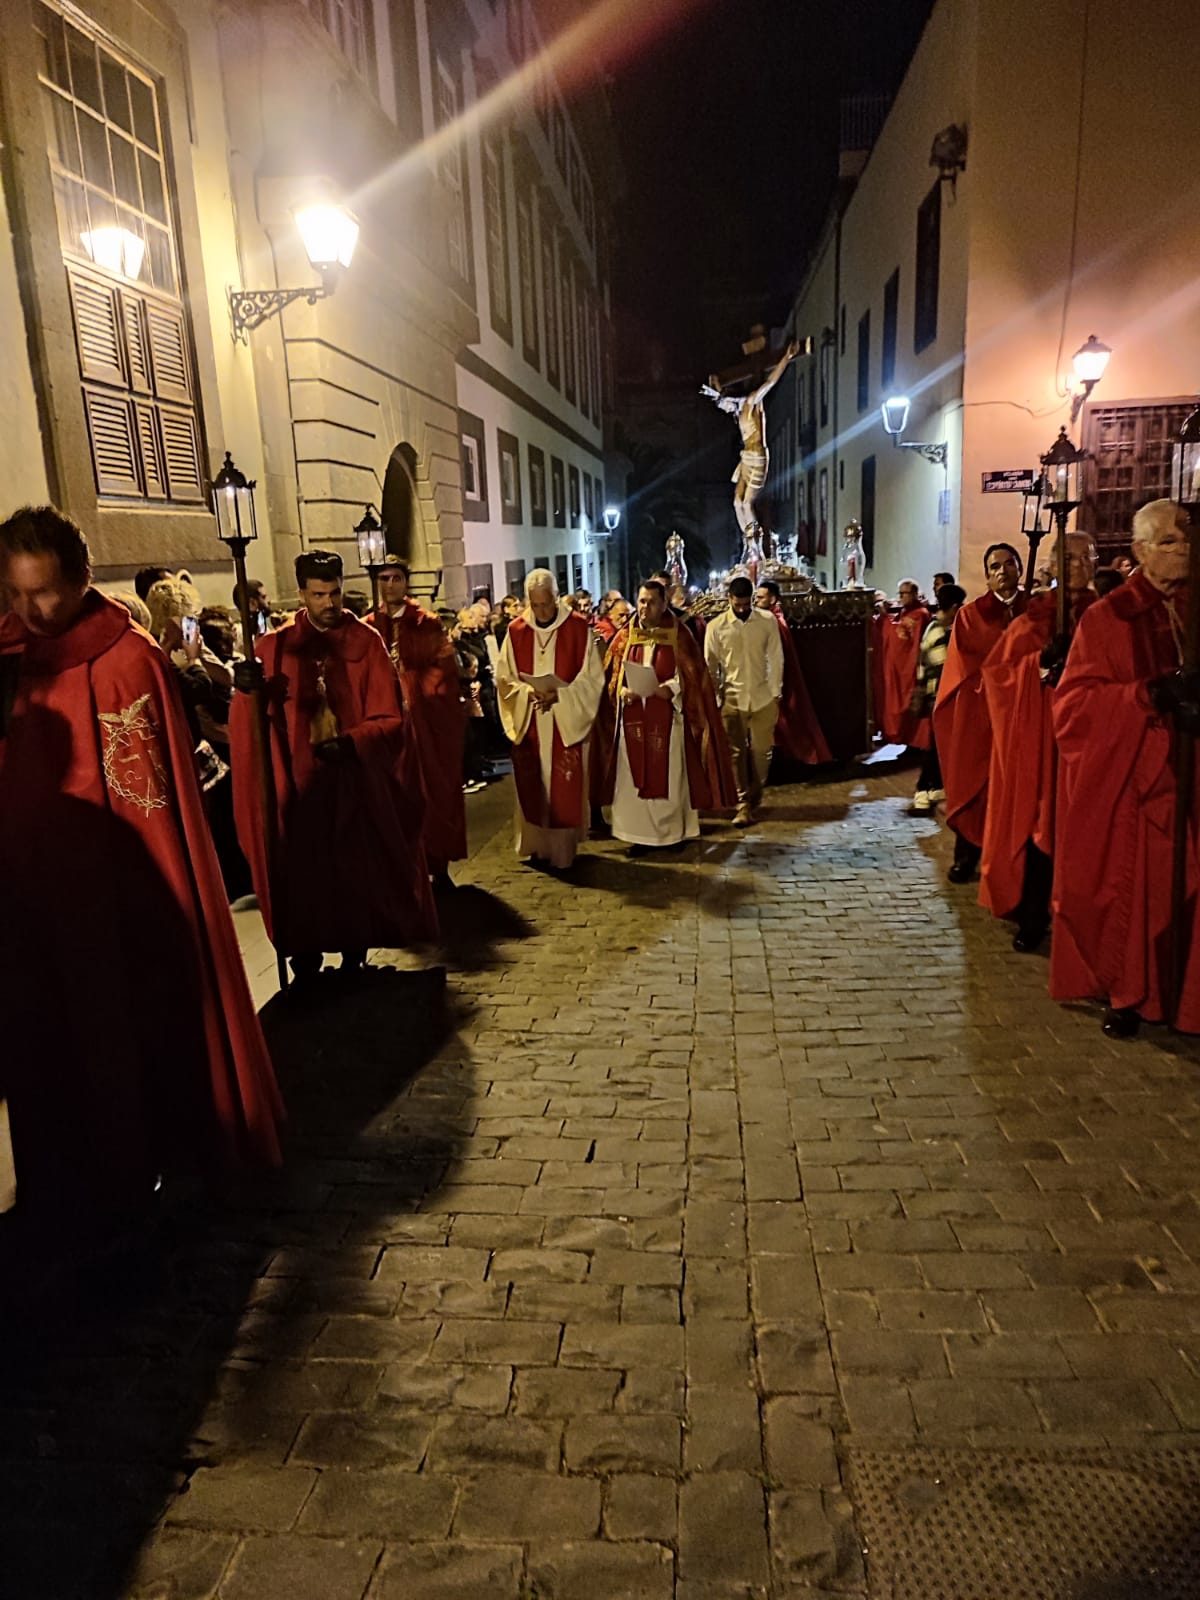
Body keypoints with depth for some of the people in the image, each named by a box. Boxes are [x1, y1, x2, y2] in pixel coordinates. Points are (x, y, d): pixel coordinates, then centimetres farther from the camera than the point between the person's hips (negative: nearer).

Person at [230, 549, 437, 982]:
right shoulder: (275, 646, 4)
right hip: (300, 780, 1)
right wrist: (248, 690, -26)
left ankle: (355, 958, 23)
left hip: (357, 781, 0)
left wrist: (351, 742, -22)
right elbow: (254, 717, -5)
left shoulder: (366, 642, 0)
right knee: (302, 876, 1)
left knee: (358, 873, 7)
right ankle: (305, 965, 15)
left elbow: (388, 718, -5)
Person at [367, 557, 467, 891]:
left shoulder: (428, 624, 3)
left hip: (428, 720, -1)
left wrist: (414, 694, -16)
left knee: (434, 790, 2)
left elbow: (445, 667, -5)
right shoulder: (368, 628, 7)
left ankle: (438, 865, 13)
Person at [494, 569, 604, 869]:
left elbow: (592, 678, -4)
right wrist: (528, 692, -14)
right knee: (533, 788, 8)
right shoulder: (516, 631, 2)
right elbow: (504, 679, 5)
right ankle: (538, 846, 20)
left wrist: (559, 695, -17)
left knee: (565, 789, 1)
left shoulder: (578, 628, -4)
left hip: (567, 723, -2)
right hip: (529, 724, 2)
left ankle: (563, 849, 12)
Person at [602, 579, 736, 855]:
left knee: (668, 776, 3)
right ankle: (640, 833, 12)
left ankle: (672, 832, 16)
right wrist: (623, 691, -12)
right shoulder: (624, 637, 8)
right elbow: (611, 676, 8)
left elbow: (693, 676, -4)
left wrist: (670, 689, -20)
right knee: (635, 777, 3)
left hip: (667, 718, -2)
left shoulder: (679, 636, 1)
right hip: (633, 718, 2)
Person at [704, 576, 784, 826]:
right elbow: (710, 664, 1)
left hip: (763, 696, 1)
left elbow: (775, 657, 4)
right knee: (737, 753, 2)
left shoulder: (768, 621, -1)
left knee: (761, 751, 6)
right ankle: (743, 803, 9)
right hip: (732, 698, -1)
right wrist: (715, 696, -2)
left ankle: (755, 799, 24)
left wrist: (776, 691, 2)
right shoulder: (716, 626, -4)